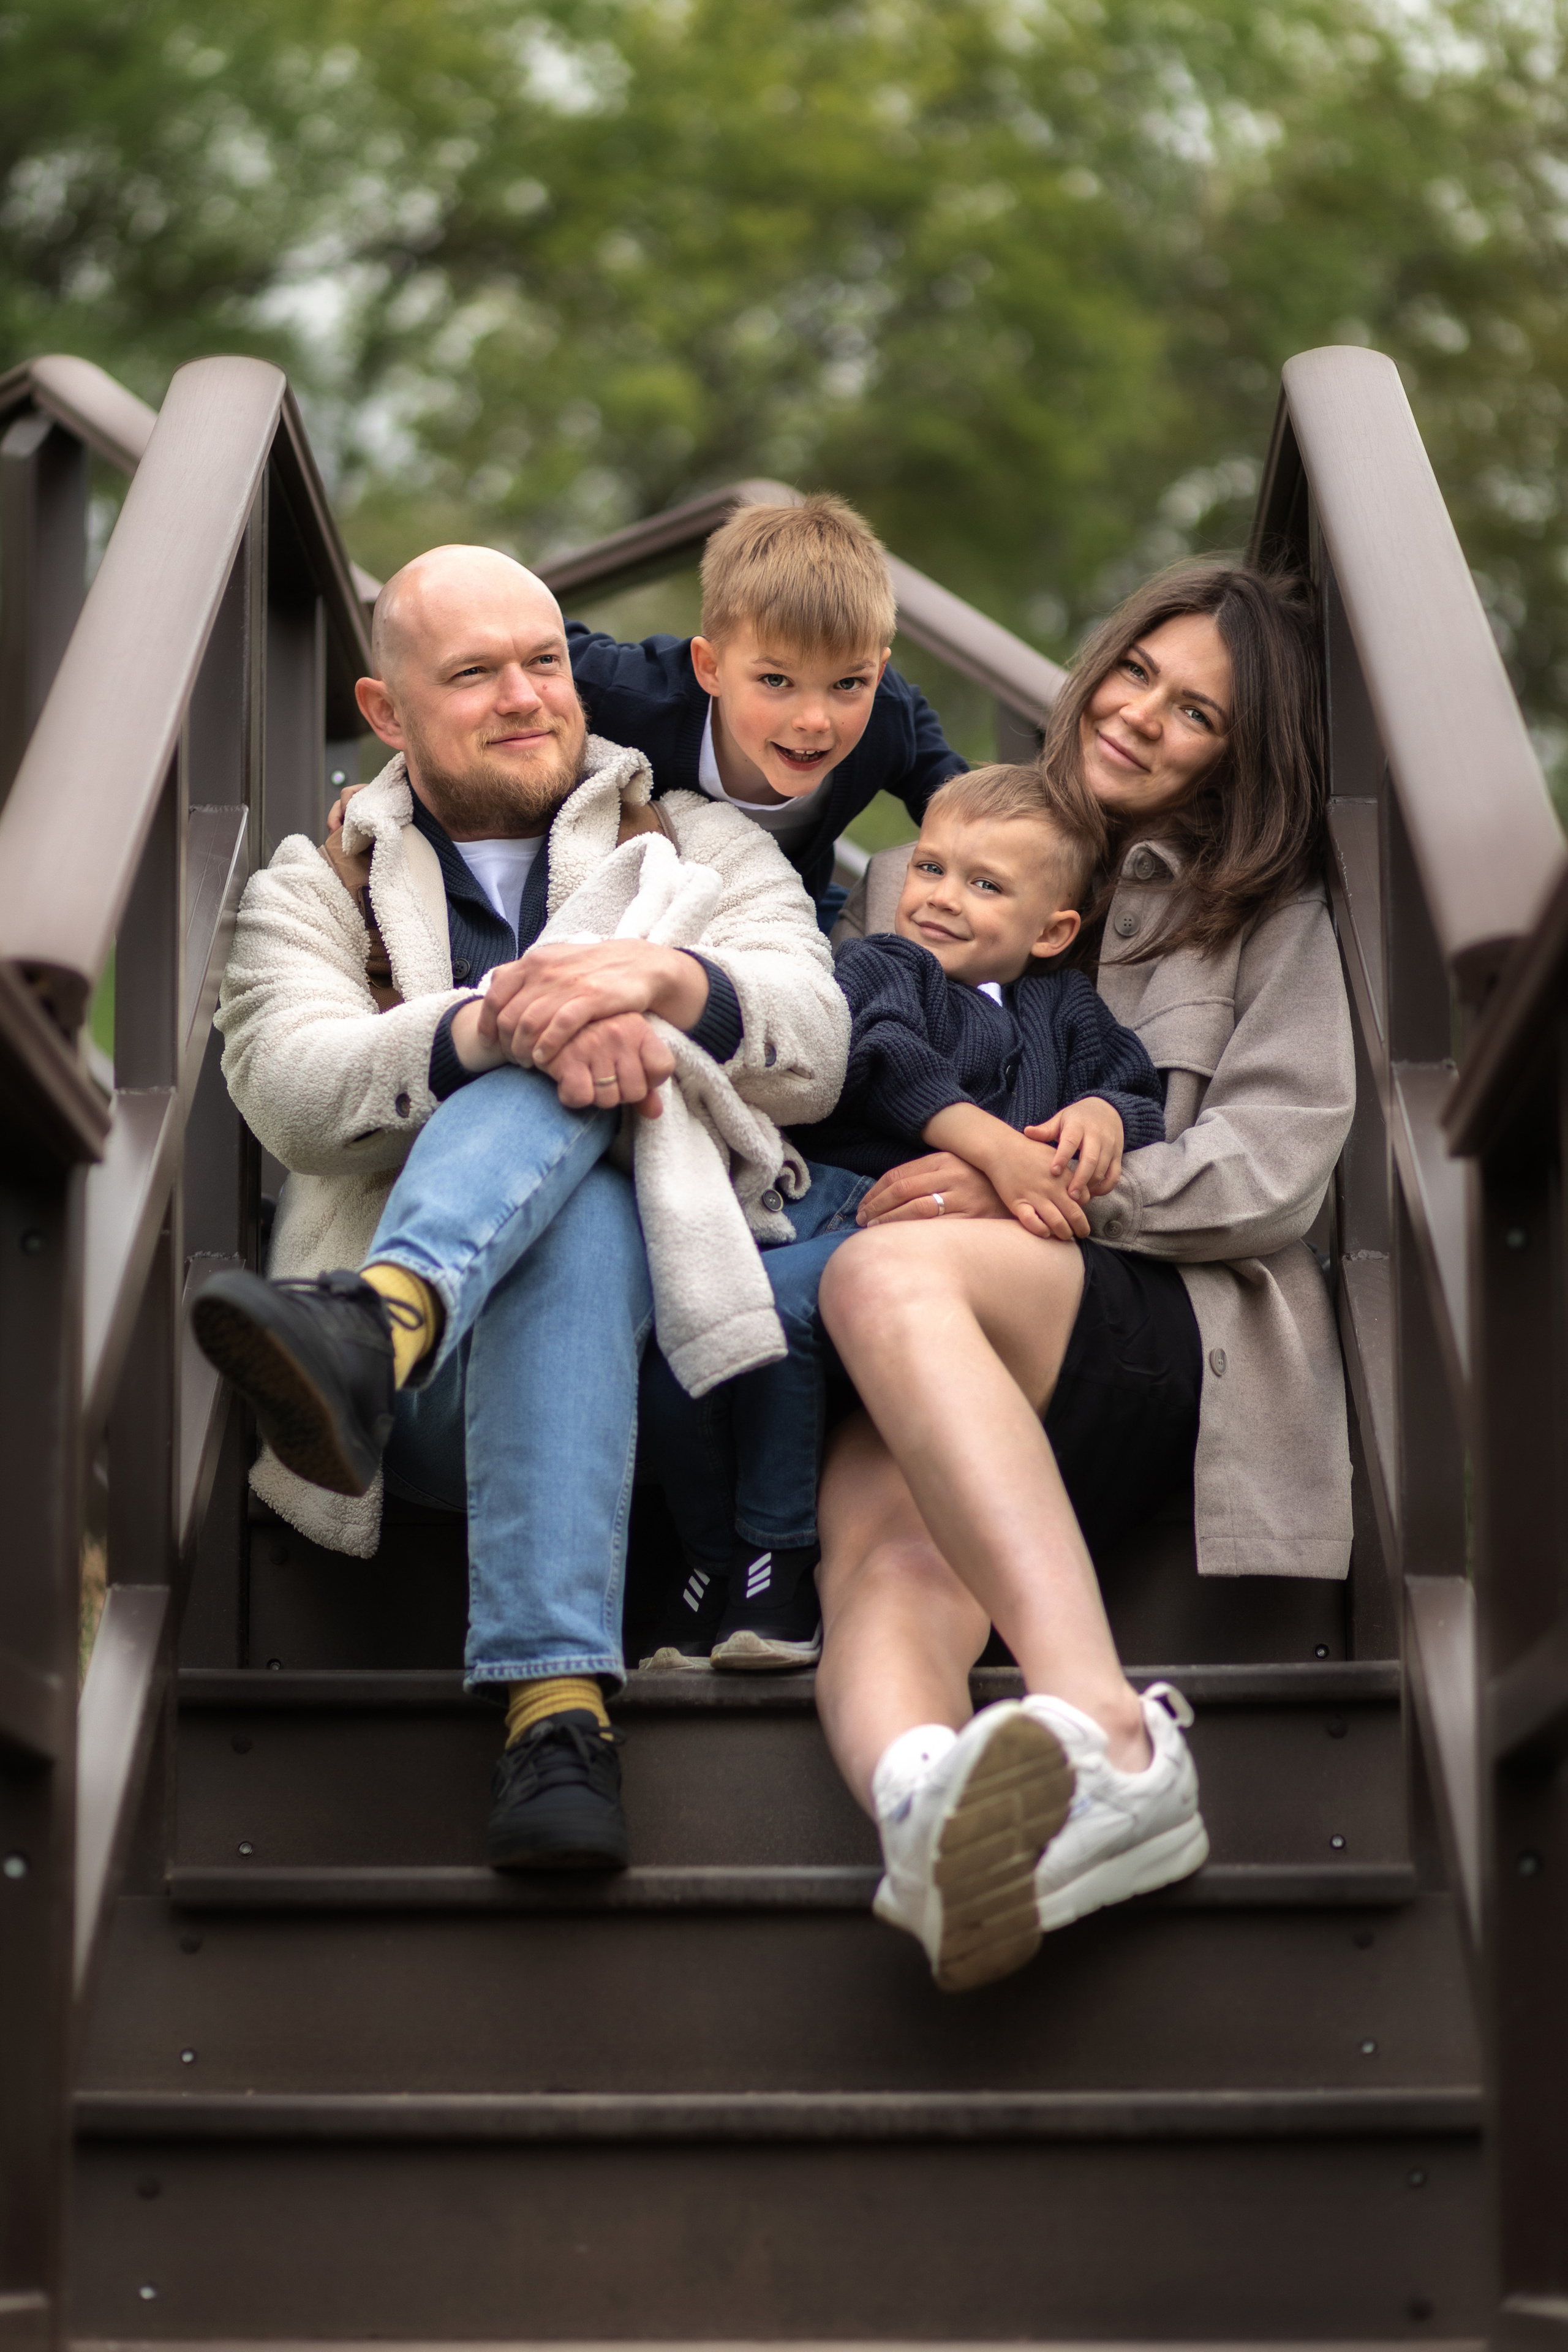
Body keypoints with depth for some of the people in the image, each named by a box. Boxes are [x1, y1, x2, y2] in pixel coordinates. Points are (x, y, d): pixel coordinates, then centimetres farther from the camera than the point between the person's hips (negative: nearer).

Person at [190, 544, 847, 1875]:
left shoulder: (702, 852, 22)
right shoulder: (315, 893, 20)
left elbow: (812, 1050, 1)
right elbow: (290, 1091, -4)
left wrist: (660, 981, -22)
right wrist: (490, 1028, -25)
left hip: (663, 1340, 1)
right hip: (443, 1392, -1)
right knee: (574, 1209, -34)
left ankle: (373, 1319, -59)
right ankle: (556, 1704, -54)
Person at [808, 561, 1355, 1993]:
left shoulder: (1272, 921, 22)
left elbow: (1273, 1174, 8)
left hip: (1173, 1346, -2)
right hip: (914, 1393, 3)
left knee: (892, 1274, -39)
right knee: (887, 1555, -36)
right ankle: (931, 1818, -72)